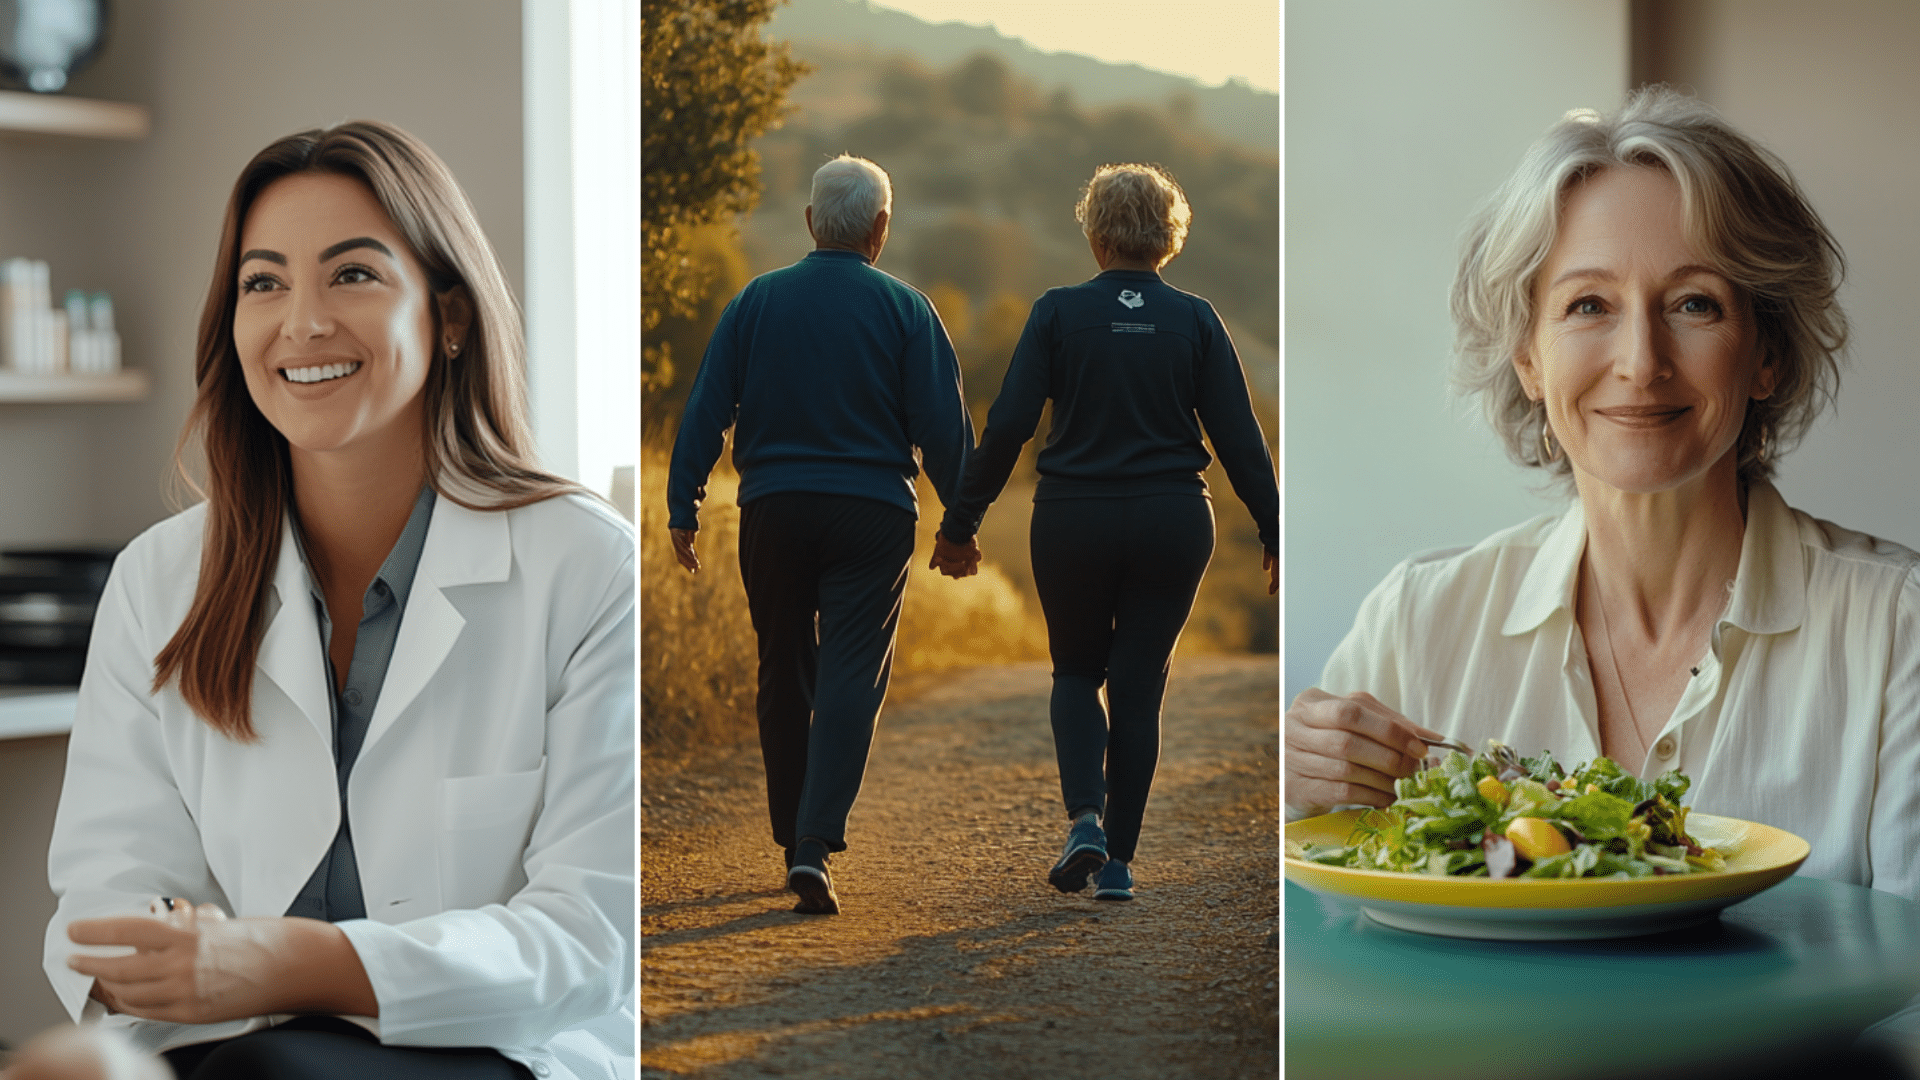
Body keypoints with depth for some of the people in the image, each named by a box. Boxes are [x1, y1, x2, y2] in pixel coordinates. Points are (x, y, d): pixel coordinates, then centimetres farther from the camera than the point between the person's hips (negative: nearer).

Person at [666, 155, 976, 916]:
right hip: (872, 511, -2)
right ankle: (815, 845, -18)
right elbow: (943, 425, -2)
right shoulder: (904, 310, -1)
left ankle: (795, 840, 22)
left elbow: (705, 412, 1)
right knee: (851, 677, -4)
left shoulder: (754, 302, 5)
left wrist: (682, 508, 5)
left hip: (773, 509, 2)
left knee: (783, 675, 14)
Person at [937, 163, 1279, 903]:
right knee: (1138, 686, 11)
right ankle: (1118, 861, 11)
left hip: (1073, 522, -1)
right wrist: (1274, 536, 7)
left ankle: (1085, 816, -6)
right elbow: (1239, 440, -1)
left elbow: (1007, 427, -8)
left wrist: (961, 522, -1)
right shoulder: (1196, 322, 0)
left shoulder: (1059, 313, -5)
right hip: (1173, 525, 1)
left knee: (1076, 672, 18)